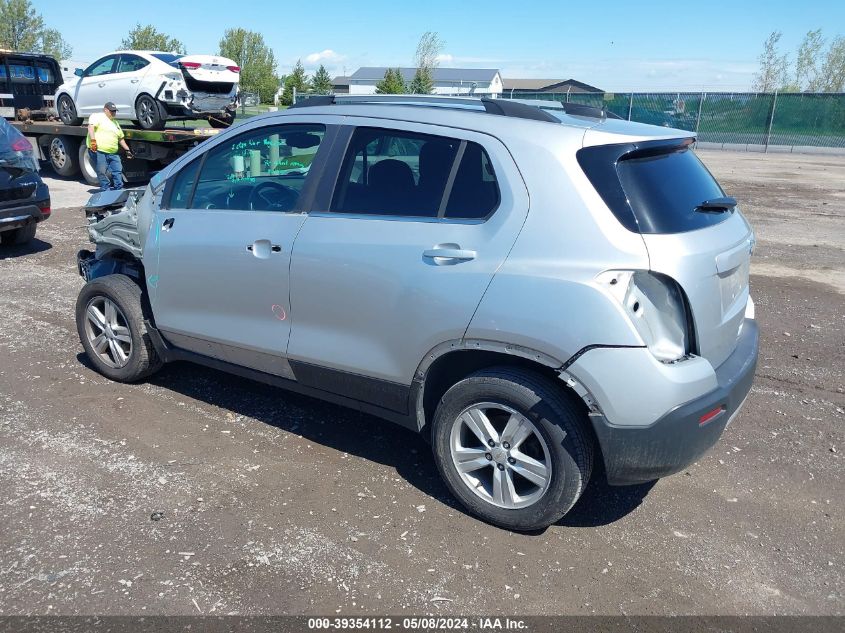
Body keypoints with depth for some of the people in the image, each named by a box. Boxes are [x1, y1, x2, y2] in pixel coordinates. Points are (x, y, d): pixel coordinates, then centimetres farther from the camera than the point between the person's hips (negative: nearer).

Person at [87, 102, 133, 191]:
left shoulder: (115, 123, 26)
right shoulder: (97, 116, 1)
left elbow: (121, 139, 32)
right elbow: (91, 127, -15)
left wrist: (127, 150, 28)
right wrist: (93, 140, -28)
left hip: (113, 153, 7)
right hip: (99, 150, -7)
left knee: (118, 171, 2)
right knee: (102, 172, -6)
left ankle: (119, 188, 8)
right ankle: (105, 190, 0)